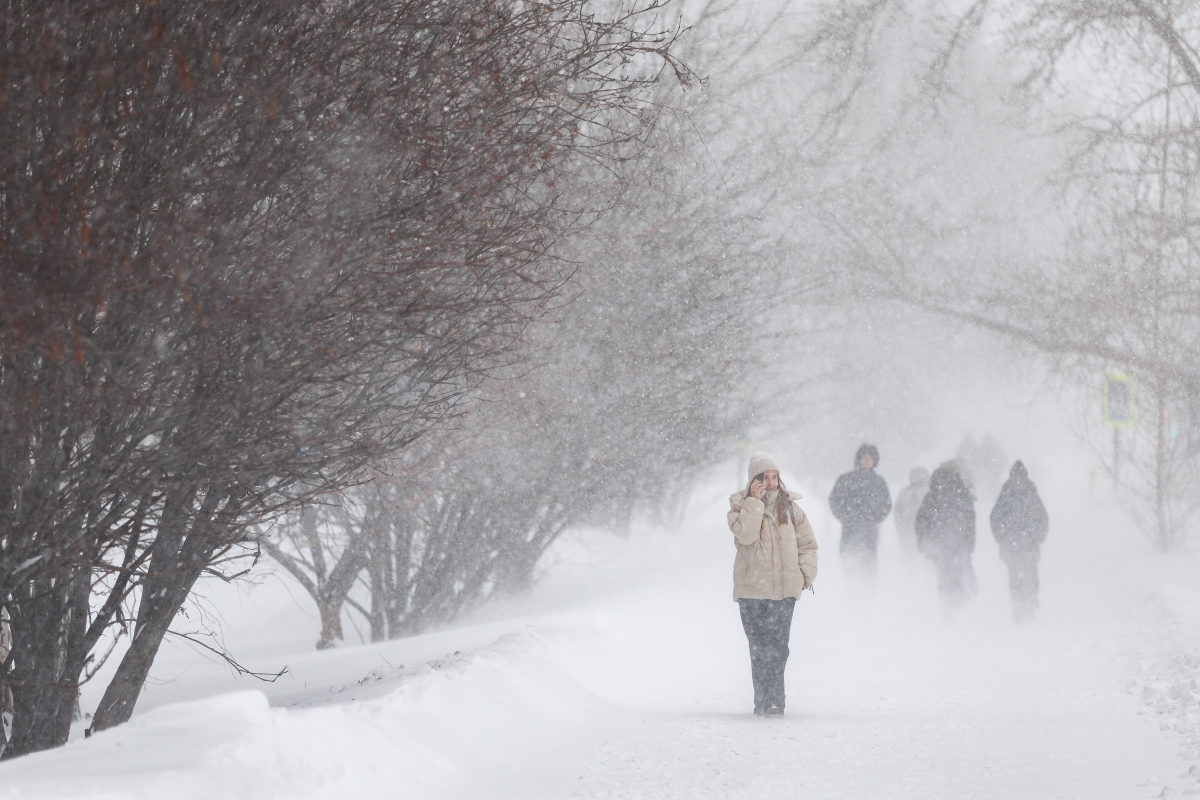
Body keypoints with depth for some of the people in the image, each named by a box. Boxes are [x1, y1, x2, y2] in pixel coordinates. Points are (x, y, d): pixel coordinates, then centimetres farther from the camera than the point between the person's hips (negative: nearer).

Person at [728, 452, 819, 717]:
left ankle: (773, 702, -2)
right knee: (760, 648, -3)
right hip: (752, 589, -1)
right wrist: (755, 502, -16)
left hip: (785, 588, 1)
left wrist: (806, 574, 6)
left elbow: (807, 544, 16)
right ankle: (764, 701, 2)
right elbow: (745, 535, -17)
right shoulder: (741, 505, 3)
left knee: (778, 648, -5)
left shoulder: (790, 507, 9)